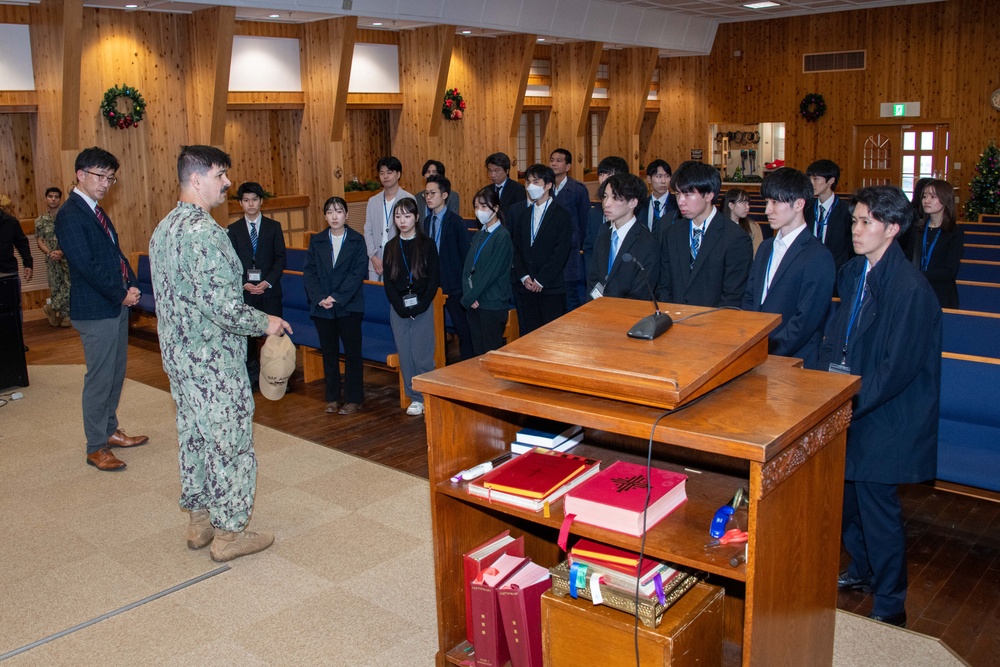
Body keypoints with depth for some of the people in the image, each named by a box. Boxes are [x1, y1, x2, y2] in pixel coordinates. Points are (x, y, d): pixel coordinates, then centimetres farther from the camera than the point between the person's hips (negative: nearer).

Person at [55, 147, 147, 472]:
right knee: (100, 378, -2)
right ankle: (96, 448, 10)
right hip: (96, 310, -9)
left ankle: (110, 430, 31)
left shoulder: (95, 211, 14)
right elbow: (85, 266, -20)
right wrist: (121, 295, -14)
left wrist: (131, 286, 0)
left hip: (116, 304, 9)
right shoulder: (69, 215, -15)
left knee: (115, 373, 17)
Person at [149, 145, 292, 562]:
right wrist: (265, 323, -12)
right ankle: (228, 534, 14)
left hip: (179, 355, 10)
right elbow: (223, 307, -27)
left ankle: (200, 521, 31)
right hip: (212, 360, -10)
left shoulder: (164, 228, 9)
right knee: (230, 441, 2)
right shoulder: (203, 231, -22)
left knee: (195, 434, 18)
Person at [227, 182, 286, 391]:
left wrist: (267, 282, -11)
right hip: (244, 290, 1)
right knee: (247, 334, 5)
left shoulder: (273, 226, 6)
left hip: (270, 289, -1)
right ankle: (252, 376, 14)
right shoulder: (234, 229, 7)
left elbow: (280, 258, 1)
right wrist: (244, 284, -10)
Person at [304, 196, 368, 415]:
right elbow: (309, 272, 2)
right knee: (329, 353, 9)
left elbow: (358, 272, -9)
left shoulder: (357, 241, -1)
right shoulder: (316, 241, 7)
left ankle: (354, 398, 11)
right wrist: (320, 298, -13)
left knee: (352, 352, 2)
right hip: (322, 307, 3)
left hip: (349, 306, -3)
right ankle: (333, 397, 19)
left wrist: (337, 297, -16)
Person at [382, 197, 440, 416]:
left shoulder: (427, 244, -1)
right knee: (405, 356, 6)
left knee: (422, 355, -3)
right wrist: (400, 306, -9)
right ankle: (415, 398, 17)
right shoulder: (391, 247, 7)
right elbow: (388, 280, 4)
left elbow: (434, 279, -4)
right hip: (398, 310, 3)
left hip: (422, 308, -3)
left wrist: (420, 306, -13)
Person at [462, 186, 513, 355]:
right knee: (477, 352, 12)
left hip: (492, 304, -7)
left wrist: (469, 297, -12)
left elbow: (492, 272, -15)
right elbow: (467, 267, 9)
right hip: (474, 302, 7)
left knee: (491, 353, 1)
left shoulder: (502, 236, -11)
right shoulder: (479, 235, 12)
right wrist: (468, 295, -6)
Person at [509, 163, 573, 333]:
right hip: (524, 287, 4)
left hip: (551, 287, -3)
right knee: (528, 333, 5)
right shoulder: (519, 214, 12)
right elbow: (514, 247, 7)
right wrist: (524, 277, -5)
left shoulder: (562, 215, -1)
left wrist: (540, 280, -12)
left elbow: (561, 252, -8)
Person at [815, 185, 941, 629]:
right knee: (848, 494, 19)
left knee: (877, 505, 3)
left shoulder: (910, 289, -21)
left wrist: (849, 405, -19)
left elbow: (898, 368, -21)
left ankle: (890, 606, 22)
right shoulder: (854, 272, 4)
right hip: (851, 404, 8)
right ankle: (862, 571, 43)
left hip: (885, 417, -8)